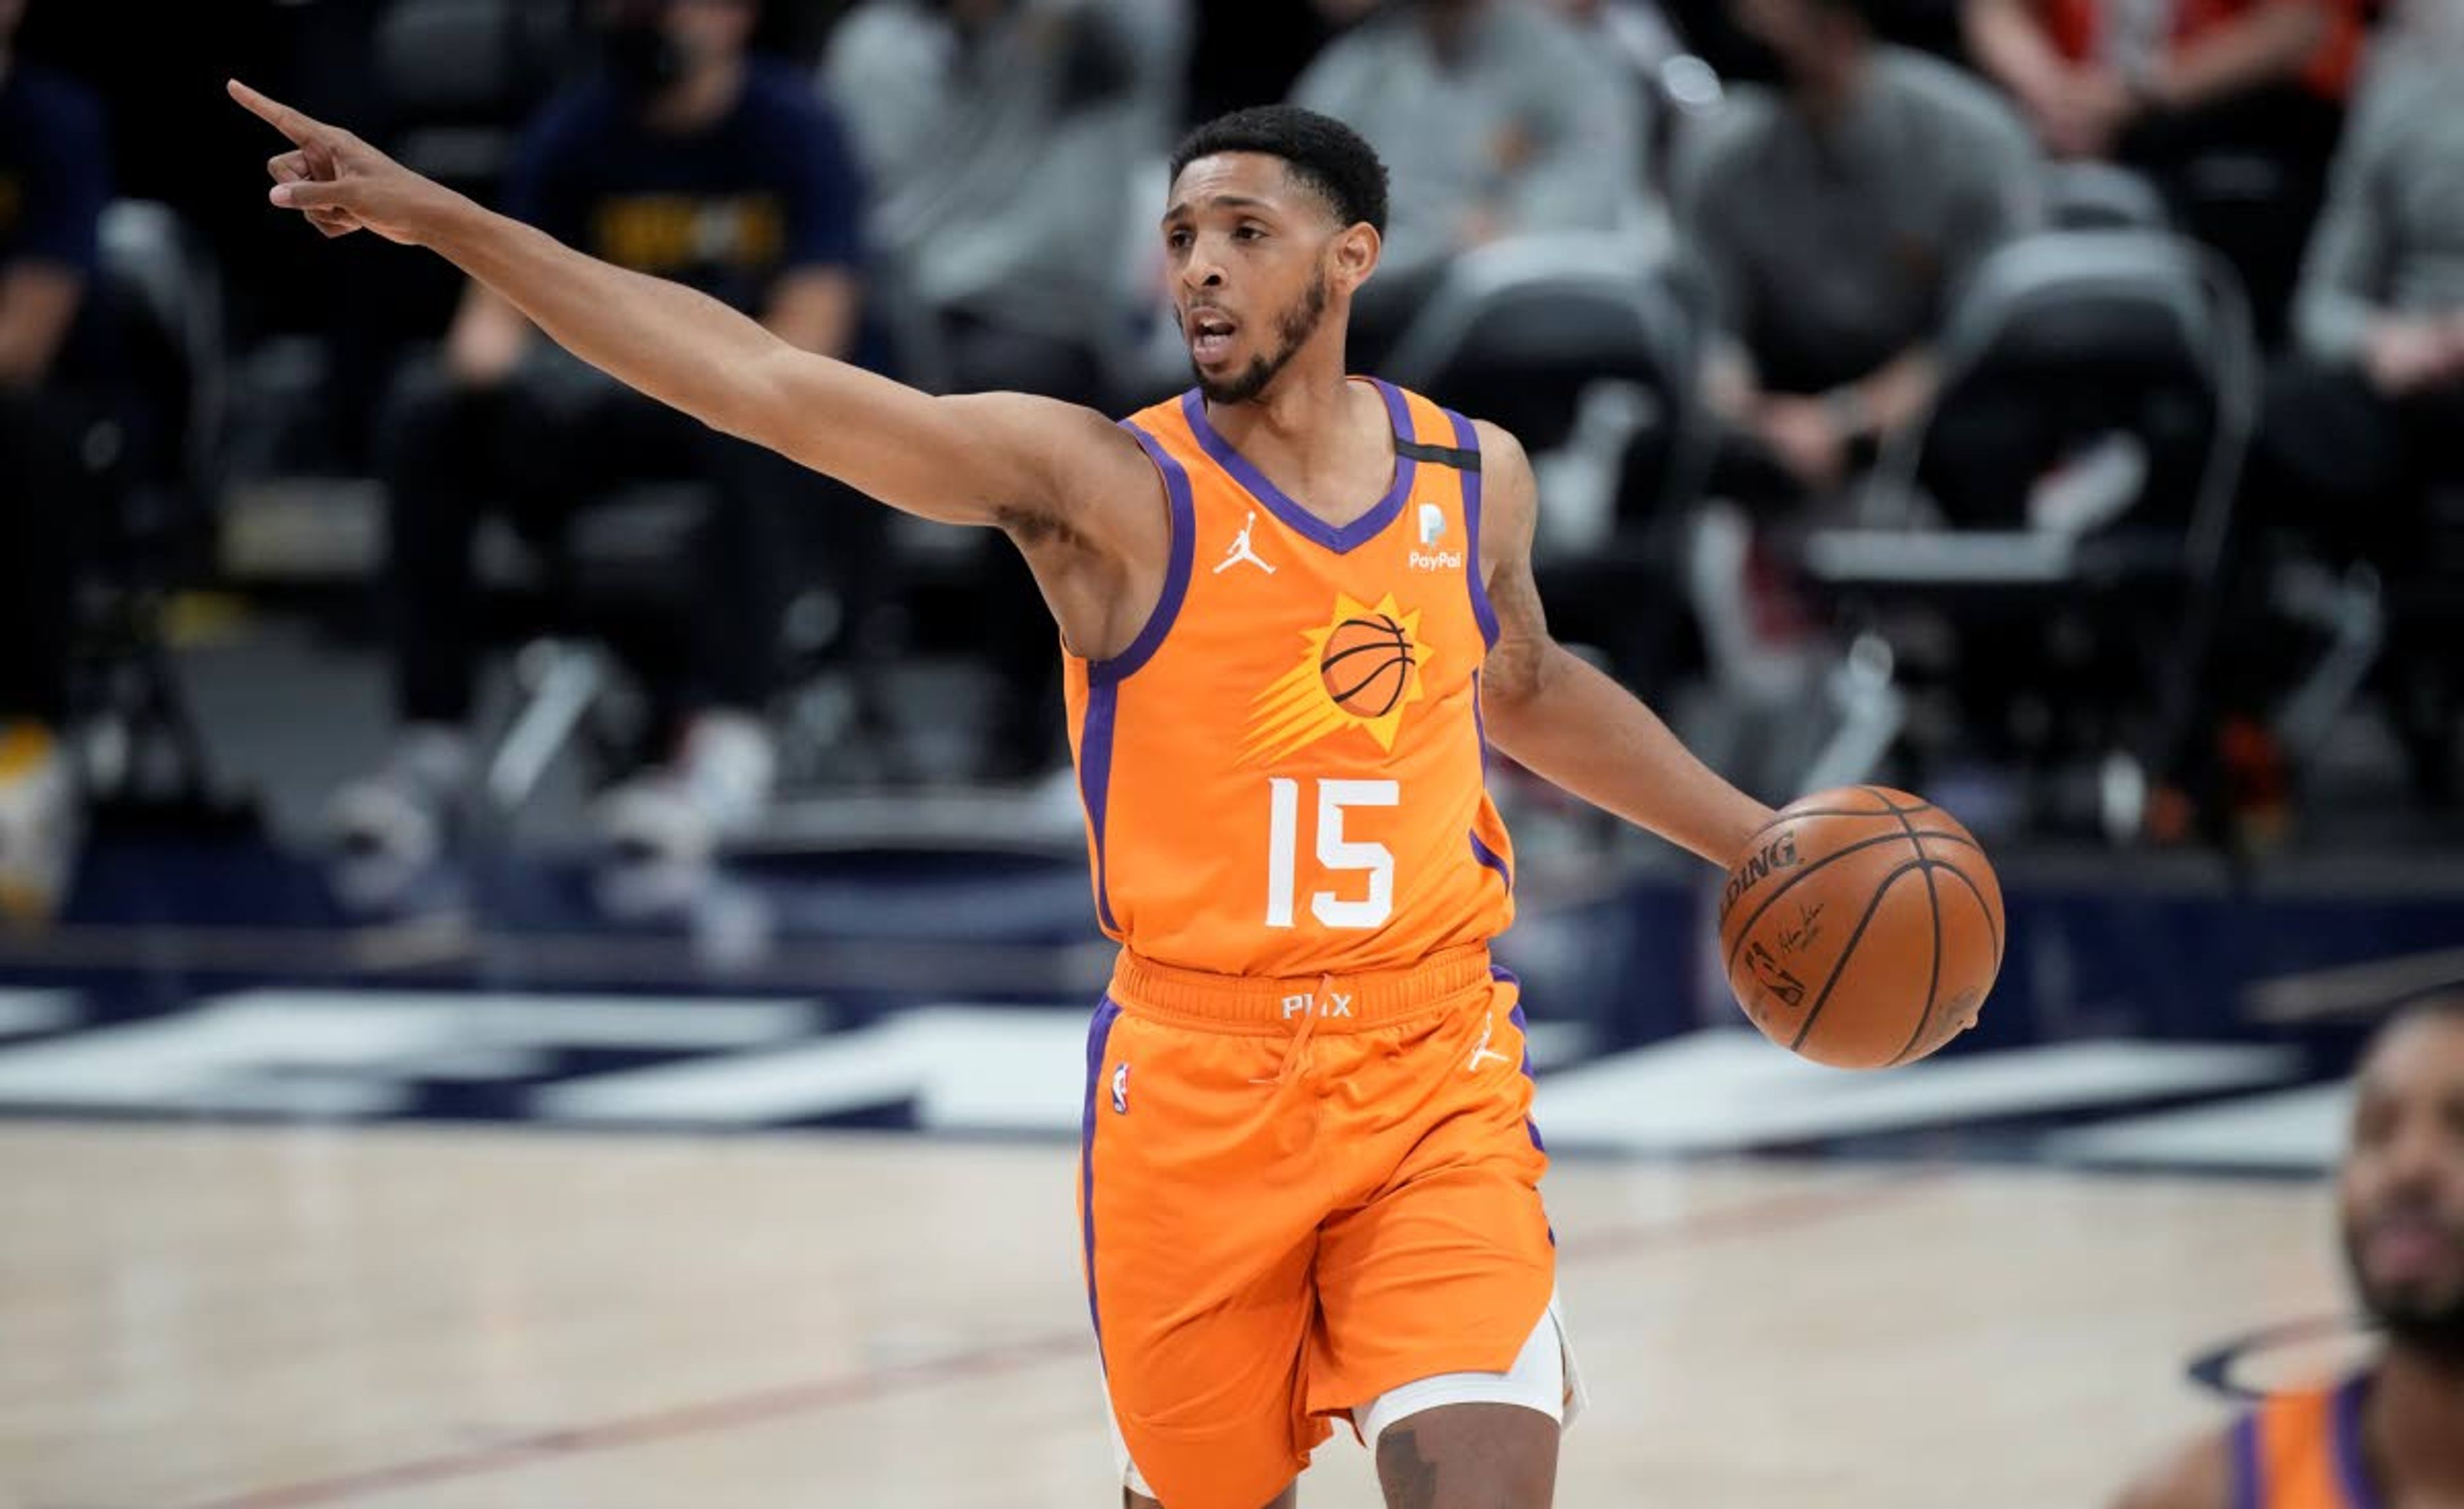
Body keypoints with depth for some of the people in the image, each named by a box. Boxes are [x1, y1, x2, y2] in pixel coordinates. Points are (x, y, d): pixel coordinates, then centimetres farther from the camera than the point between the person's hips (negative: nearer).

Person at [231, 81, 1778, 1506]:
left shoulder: (1476, 478, 4)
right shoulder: (1107, 485, -8)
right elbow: (764, 381, -16)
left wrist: (1755, 837, 26)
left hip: (1435, 1076, 2)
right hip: (1195, 1086, -2)